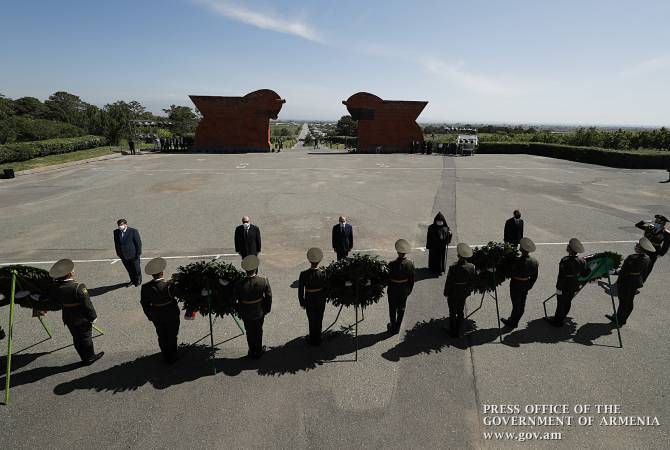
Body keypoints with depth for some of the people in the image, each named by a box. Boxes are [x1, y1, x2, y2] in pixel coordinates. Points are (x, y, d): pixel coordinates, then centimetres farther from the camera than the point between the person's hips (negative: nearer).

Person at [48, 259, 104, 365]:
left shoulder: (56, 288, -9)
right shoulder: (78, 287, -27)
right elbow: (87, 304, -21)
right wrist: (93, 317, -10)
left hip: (68, 319, 6)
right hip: (82, 319, -6)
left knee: (77, 339, 18)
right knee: (86, 337, 11)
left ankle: (84, 357, 32)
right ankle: (90, 357, 25)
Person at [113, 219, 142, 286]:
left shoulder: (133, 231, -17)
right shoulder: (116, 232, -3)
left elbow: (138, 243, -12)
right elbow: (116, 243, 8)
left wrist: (138, 253, -11)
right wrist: (118, 253, 8)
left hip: (133, 255, -4)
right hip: (123, 256, 4)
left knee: (136, 269, 13)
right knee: (129, 269, 18)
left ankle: (138, 281, 37)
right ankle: (133, 280, 40)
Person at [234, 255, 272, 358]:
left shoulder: (240, 284, -25)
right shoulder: (264, 281, -23)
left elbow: (235, 300, -12)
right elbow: (269, 297, -11)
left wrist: (240, 312, 5)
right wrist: (267, 309, 6)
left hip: (246, 314, -1)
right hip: (259, 312, 1)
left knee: (250, 332, 20)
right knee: (258, 332, 22)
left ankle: (252, 352, 36)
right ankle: (259, 351, 38)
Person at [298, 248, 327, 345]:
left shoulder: (304, 274, -22)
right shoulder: (323, 273, -20)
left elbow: (300, 290, -13)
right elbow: (326, 288, -8)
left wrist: (302, 303, 2)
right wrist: (324, 299, 10)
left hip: (309, 301, -1)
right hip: (321, 301, 1)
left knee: (312, 320, 18)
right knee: (319, 320, 20)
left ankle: (313, 340, 34)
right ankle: (317, 340, 36)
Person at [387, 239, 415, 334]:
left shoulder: (392, 264, -25)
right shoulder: (410, 264, -15)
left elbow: (389, 278, -14)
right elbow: (412, 279, -4)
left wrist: (389, 289, 3)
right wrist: (410, 290, 11)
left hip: (393, 290, -3)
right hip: (404, 290, 3)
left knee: (392, 309, 16)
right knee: (401, 309, 20)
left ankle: (393, 327, 29)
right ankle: (397, 328, 33)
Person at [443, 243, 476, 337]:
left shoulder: (453, 267, -27)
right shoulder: (471, 267, -14)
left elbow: (448, 282, -17)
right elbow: (472, 281, -1)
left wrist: (446, 293, -2)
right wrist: (468, 291, 14)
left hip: (453, 294, -4)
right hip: (464, 294, 4)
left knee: (452, 313, 13)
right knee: (460, 312, 20)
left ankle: (452, 332, 26)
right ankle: (458, 331, 34)